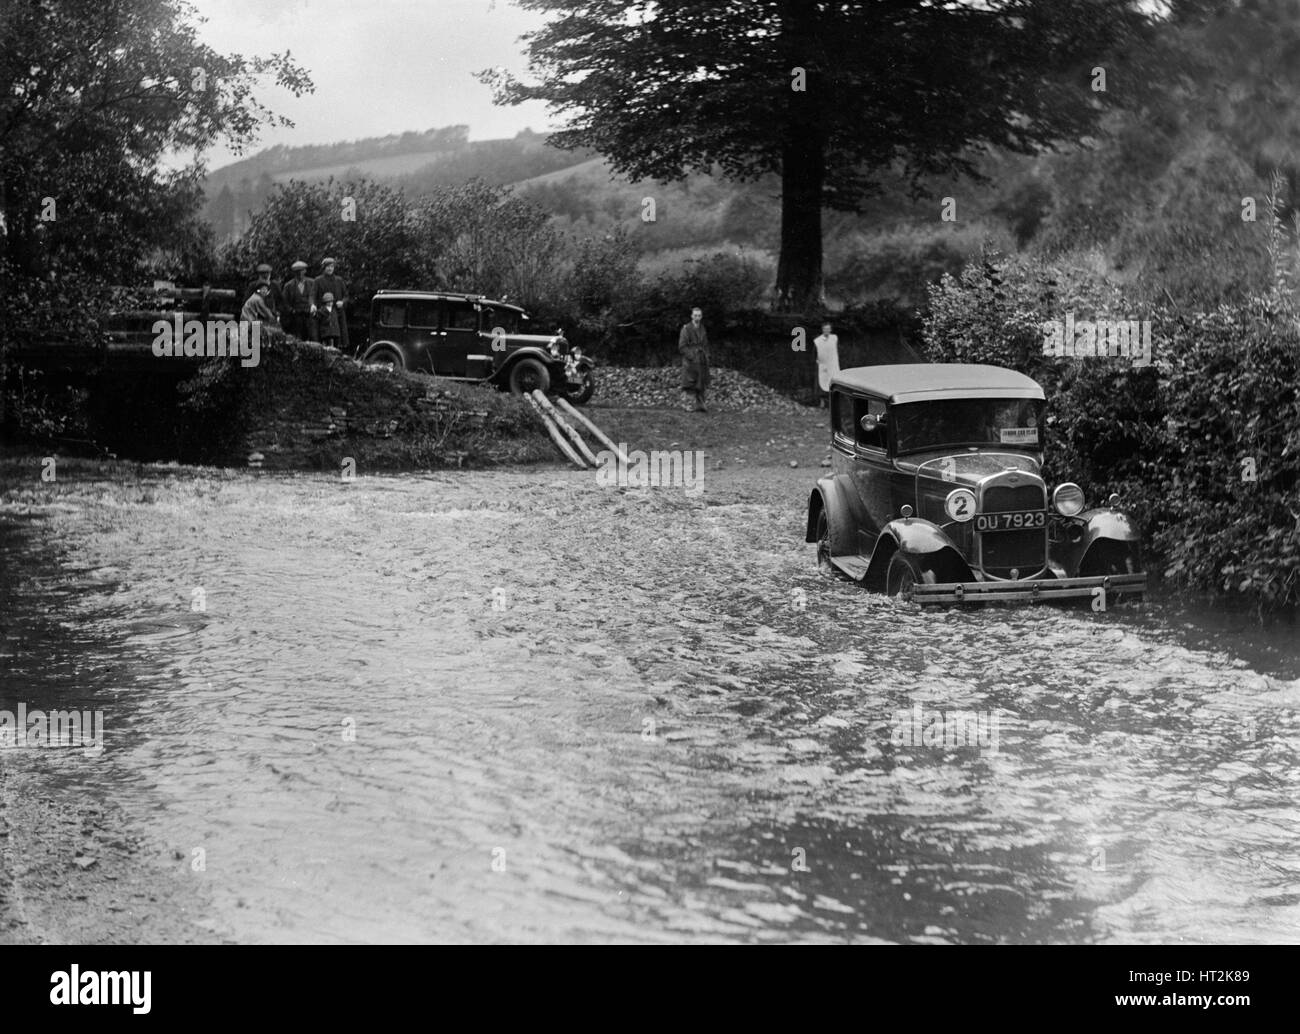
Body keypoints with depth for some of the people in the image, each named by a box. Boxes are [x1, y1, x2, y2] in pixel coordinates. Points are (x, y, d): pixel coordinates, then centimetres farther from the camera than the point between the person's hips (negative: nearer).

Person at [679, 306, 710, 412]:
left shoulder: (703, 330, 14)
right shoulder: (686, 329, -4)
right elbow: (681, 347, -7)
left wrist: (706, 357, 8)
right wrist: (692, 357, -13)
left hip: (702, 362, 5)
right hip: (690, 362, -5)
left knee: (701, 385, 1)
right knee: (689, 384, -8)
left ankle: (700, 406, 2)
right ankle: (687, 404, -7)